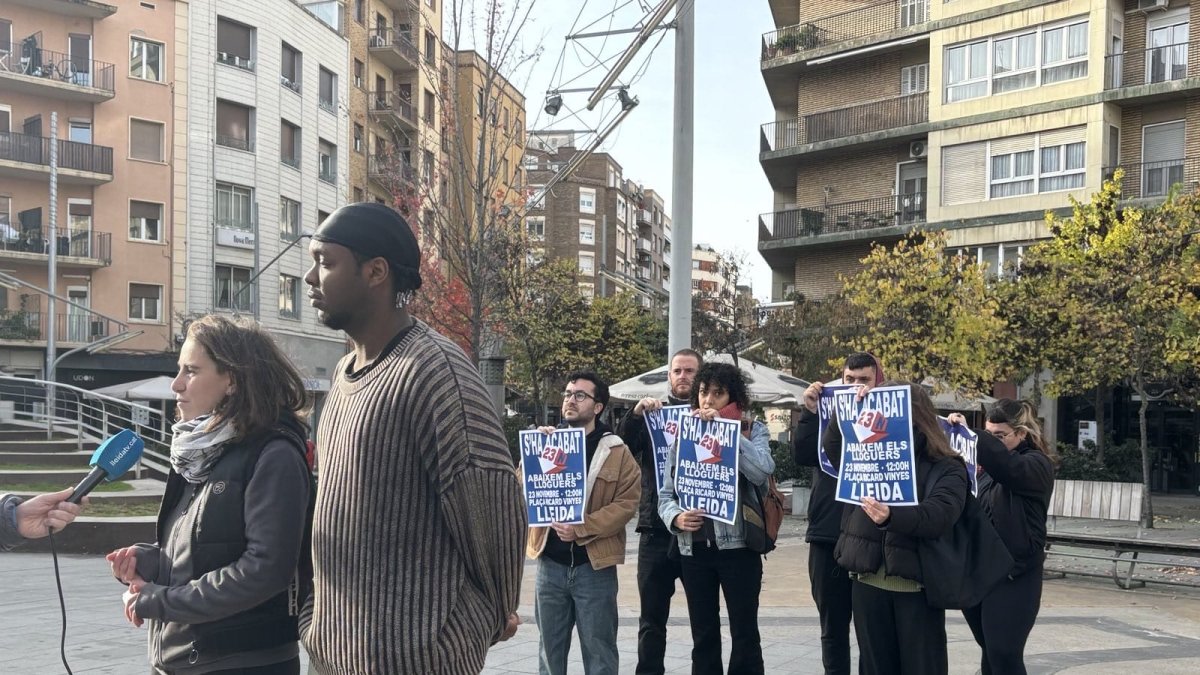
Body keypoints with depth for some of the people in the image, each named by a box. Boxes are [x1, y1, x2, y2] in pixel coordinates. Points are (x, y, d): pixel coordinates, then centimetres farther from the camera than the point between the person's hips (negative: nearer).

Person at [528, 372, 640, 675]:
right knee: (550, 650, 13)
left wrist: (581, 529, -19)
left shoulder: (617, 452, -1)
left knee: (598, 650, 6)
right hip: (550, 564, 4)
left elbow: (627, 503, -10)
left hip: (594, 565, -3)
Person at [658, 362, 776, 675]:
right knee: (703, 637, 12)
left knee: (745, 635, 4)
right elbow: (666, 494, 7)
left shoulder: (752, 429, 2)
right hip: (693, 549, 3)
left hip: (738, 546, -2)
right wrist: (676, 518, -14)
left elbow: (762, 472, -18)